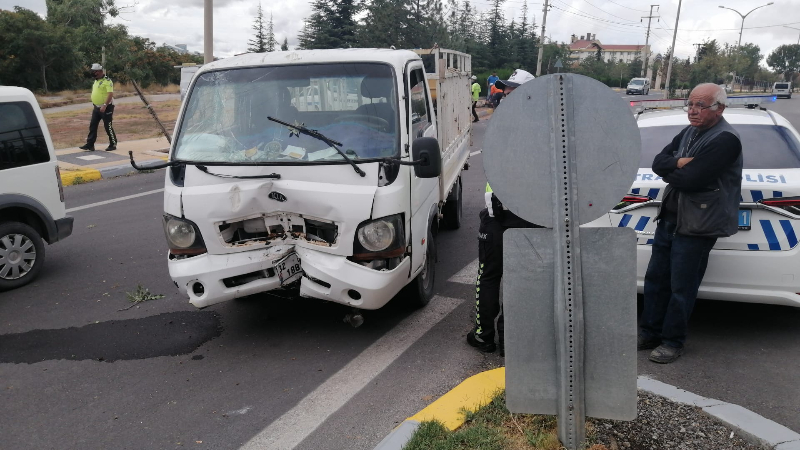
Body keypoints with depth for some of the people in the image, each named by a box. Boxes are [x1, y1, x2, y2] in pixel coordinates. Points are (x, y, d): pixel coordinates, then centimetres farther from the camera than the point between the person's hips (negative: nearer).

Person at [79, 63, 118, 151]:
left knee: (108, 126, -3)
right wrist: (94, 105, 23)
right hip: (97, 107, 9)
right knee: (92, 126, 6)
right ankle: (90, 144, 10)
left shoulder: (107, 81, -14)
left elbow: (110, 94, -23)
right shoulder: (96, 81, 15)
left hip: (106, 108, -9)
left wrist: (105, 105, -29)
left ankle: (113, 144, 10)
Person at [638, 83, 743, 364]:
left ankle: (672, 342, 17)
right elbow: (658, 162, 5)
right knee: (655, 279, 14)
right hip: (669, 218, 8)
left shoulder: (725, 140, -16)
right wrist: (679, 164, -15)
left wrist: (668, 171, -5)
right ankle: (649, 333, 26)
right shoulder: (689, 132, 11)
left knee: (681, 289, 2)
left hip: (696, 227, -8)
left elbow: (689, 180, -24)